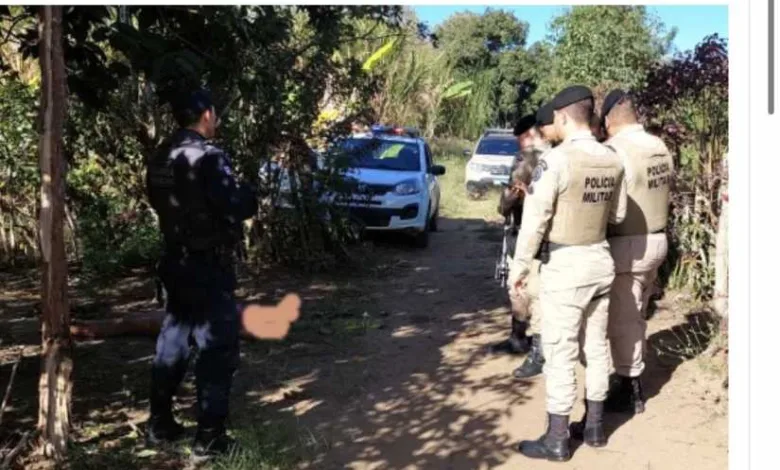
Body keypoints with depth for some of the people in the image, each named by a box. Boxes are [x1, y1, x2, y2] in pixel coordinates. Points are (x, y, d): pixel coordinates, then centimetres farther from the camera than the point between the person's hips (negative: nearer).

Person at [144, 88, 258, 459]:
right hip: (207, 266, -8)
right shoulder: (207, 156, -18)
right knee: (217, 348, 0)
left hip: (175, 261, 9)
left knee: (173, 339, 18)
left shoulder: (159, 159, 8)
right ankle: (209, 436, 4)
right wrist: (249, 194, -2)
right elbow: (237, 206, -22)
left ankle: (159, 423, 27)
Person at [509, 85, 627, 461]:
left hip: (565, 265, -7)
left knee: (560, 353, 1)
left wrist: (519, 266, -6)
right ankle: (595, 426, 28)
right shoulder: (613, 161, 2)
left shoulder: (556, 160, -18)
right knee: (596, 346, 16)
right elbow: (617, 215, 13)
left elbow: (535, 219, -16)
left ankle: (557, 440, 10)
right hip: (600, 261, 7)